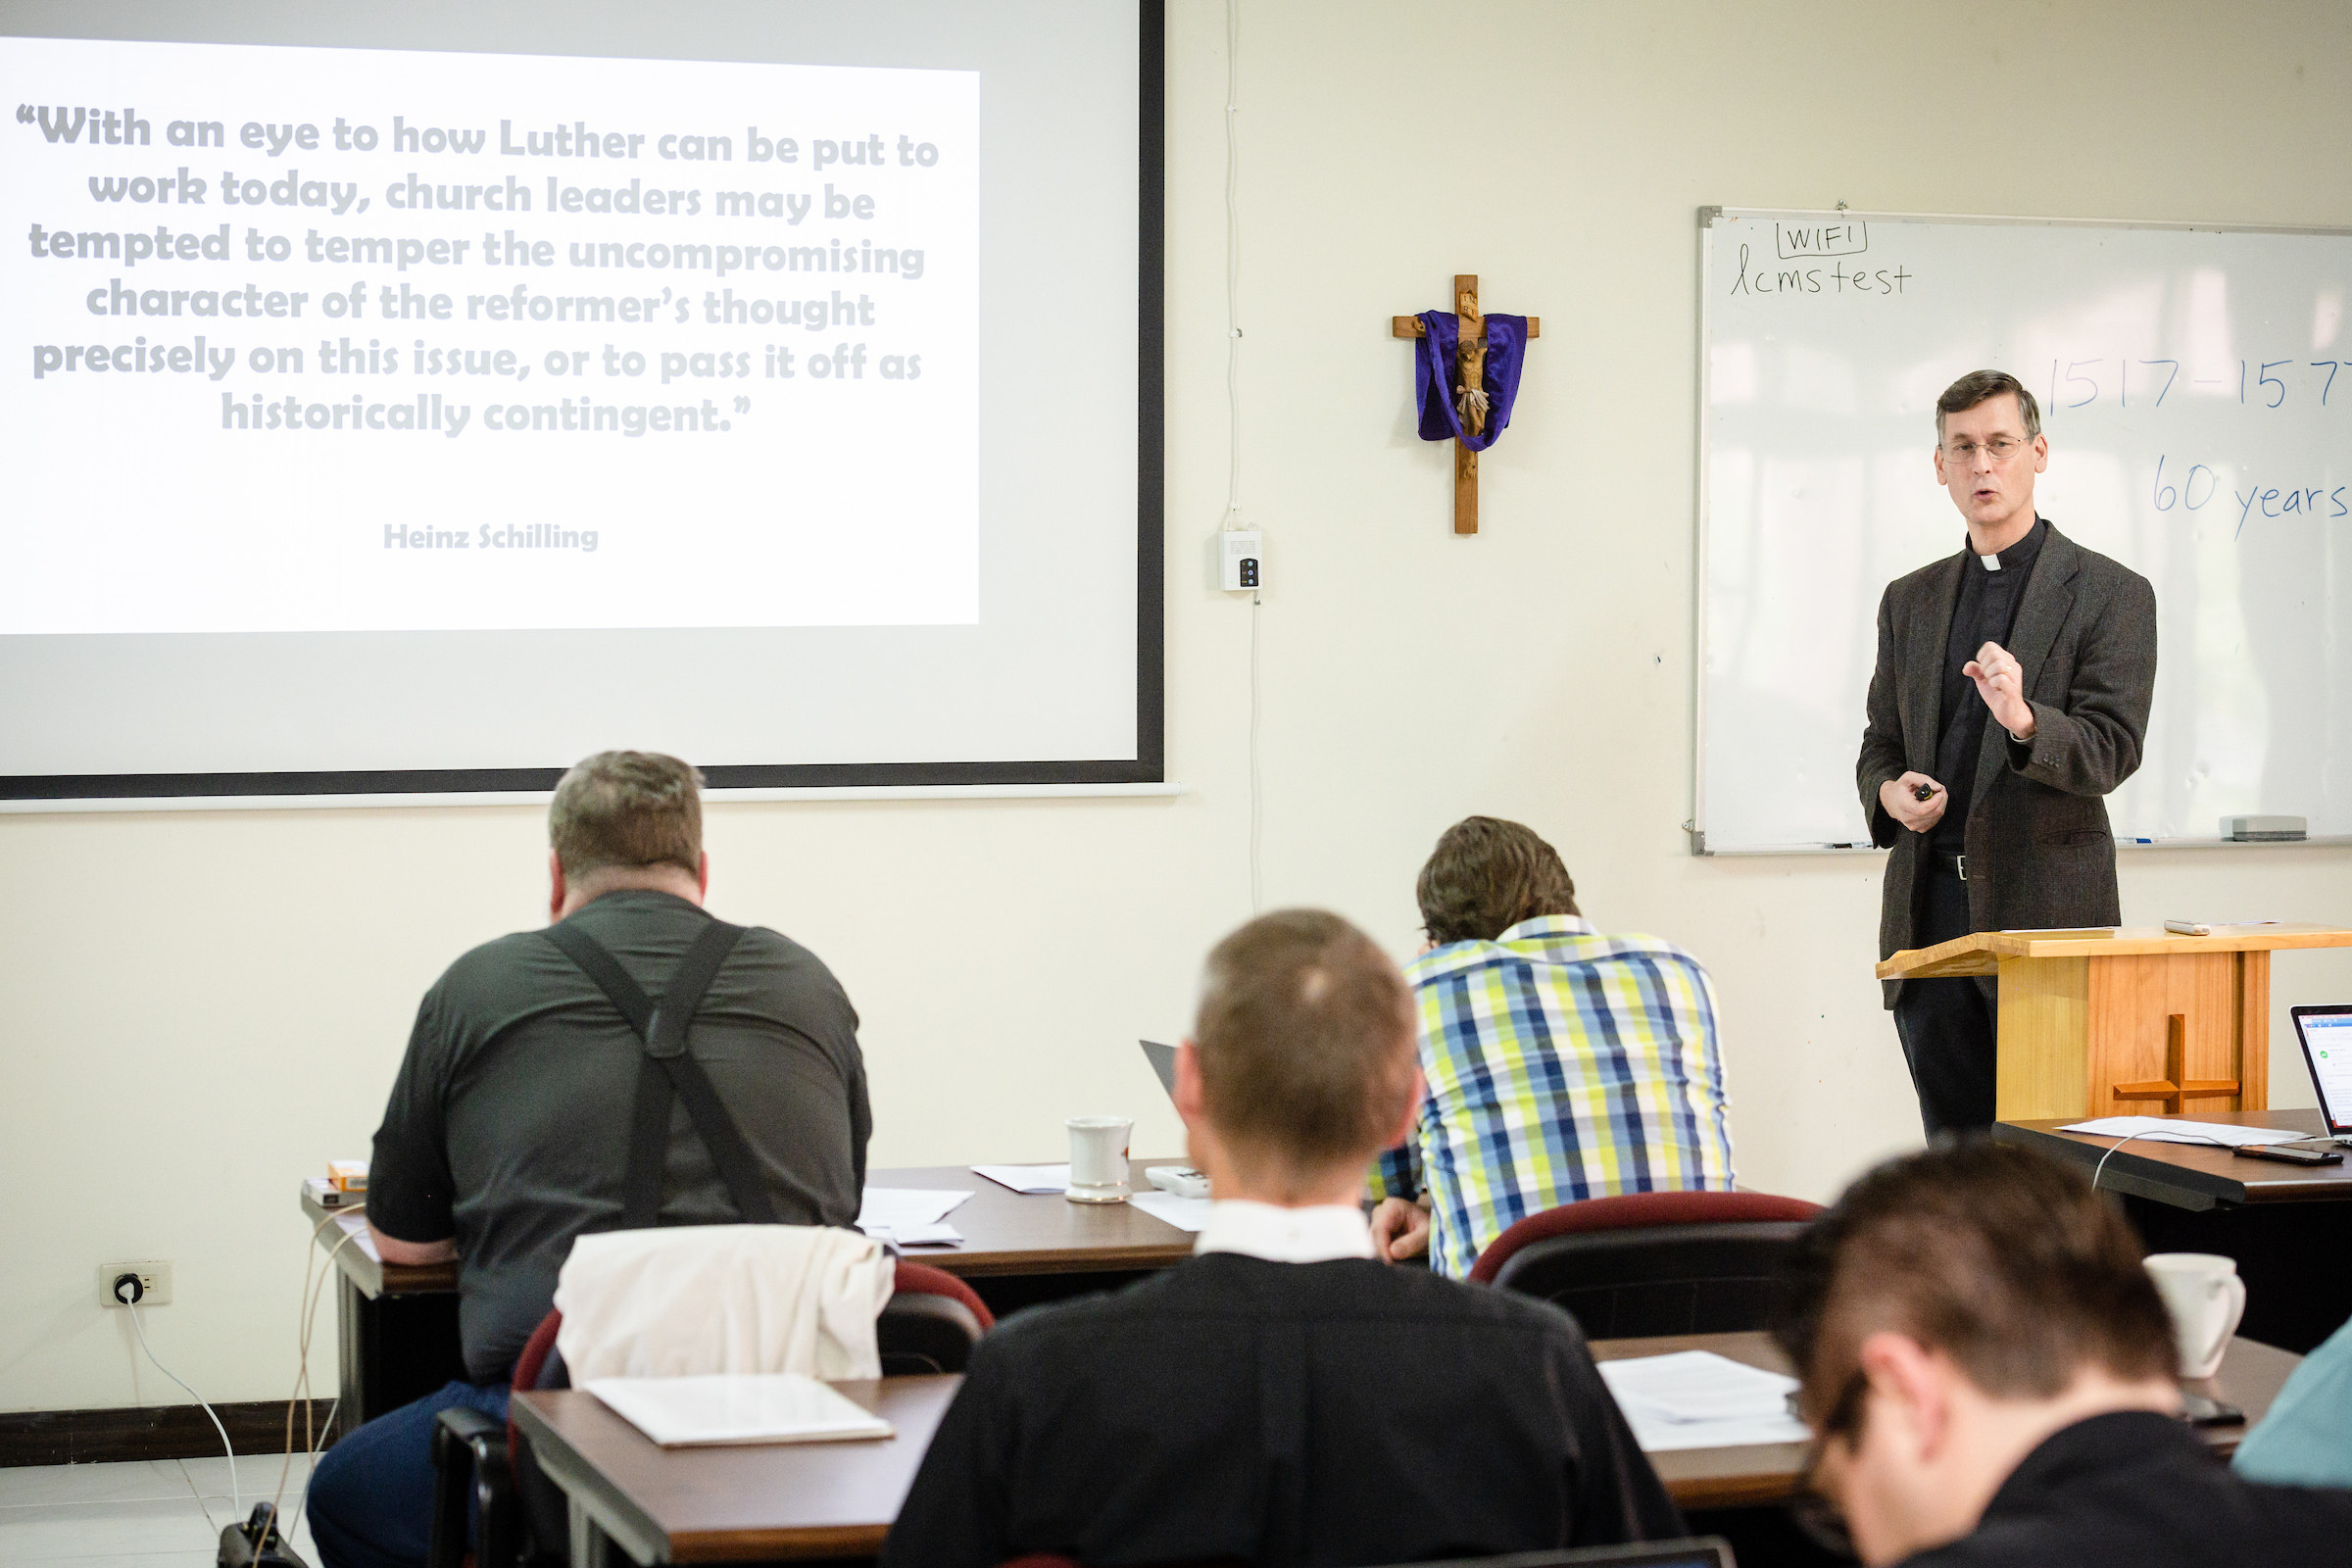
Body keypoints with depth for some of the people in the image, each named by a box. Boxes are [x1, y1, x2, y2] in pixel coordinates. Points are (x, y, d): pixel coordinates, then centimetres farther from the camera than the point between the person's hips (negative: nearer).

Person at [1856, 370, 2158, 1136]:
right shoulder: (1910, 600, 17)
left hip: (2047, 908, -4)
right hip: (1929, 912, 5)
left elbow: (2111, 750, -9)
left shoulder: (2111, 594, 0)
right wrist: (1889, 790, -2)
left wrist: (2024, 720, -29)